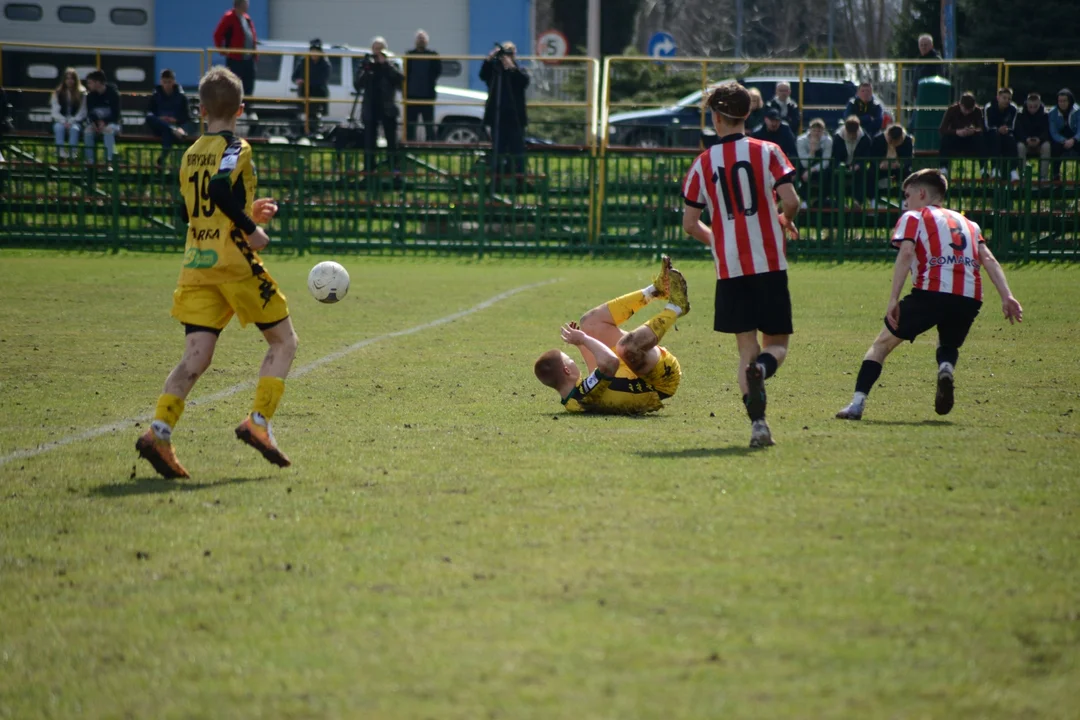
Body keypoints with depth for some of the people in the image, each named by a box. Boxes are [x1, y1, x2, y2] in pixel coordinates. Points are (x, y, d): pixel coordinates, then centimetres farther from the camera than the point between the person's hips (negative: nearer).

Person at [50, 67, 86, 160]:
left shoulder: (82, 93, 4)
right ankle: (61, 152, -43)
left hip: (76, 122, -1)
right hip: (60, 121, 1)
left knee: (74, 128, -36)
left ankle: (73, 153, -43)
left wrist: (71, 122, -15)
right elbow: (55, 112, 3)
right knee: (59, 128, -34)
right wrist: (64, 122, -15)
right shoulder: (58, 93, 9)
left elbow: (82, 112, -1)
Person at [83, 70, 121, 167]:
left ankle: (109, 161, -39)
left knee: (109, 130, -38)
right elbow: (89, 113, 4)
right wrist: (93, 123, -17)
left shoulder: (113, 94, -12)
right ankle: (90, 161, -26)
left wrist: (104, 123, -26)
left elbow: (116, 114, -13)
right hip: (96, 124, 3)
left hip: (111, 123, -3)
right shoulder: (90, 96, 1)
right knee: (88, 132, -30)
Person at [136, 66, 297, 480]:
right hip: (233, 261, -6)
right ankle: (258, 421, -5)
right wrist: (250, 229, -14)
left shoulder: (191, 154, 15)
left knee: (195, 357, -1)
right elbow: (220, 189, -24)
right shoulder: (235, 149, -6)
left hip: (195, 265, 6)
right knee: (283, 340, 9)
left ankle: (159, 431, -20)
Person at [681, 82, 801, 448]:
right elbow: (790, 202, -11)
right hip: (769, 263, -1)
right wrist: (786, 224, 12)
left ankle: (757, 421, -9)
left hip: (729, 268, 1)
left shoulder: (702, 163, 5)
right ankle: (760, 369, -28)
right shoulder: (767, 152, -1)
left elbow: (690, 224, 6)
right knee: (777, 344, 8)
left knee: (747, 349, 9)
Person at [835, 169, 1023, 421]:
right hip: (970, 298, 4)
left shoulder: (913, 217, 14)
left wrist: (893, 301, -11)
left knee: (884, 342, 11)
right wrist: (1007, 296, 4)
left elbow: (906, 254, -5)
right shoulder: (967, 223, 28)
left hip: (932, 293, -4)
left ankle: (857, 403, -2)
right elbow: (988, 259, 14)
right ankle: (946, 368, -6)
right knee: (949, 346, 30)